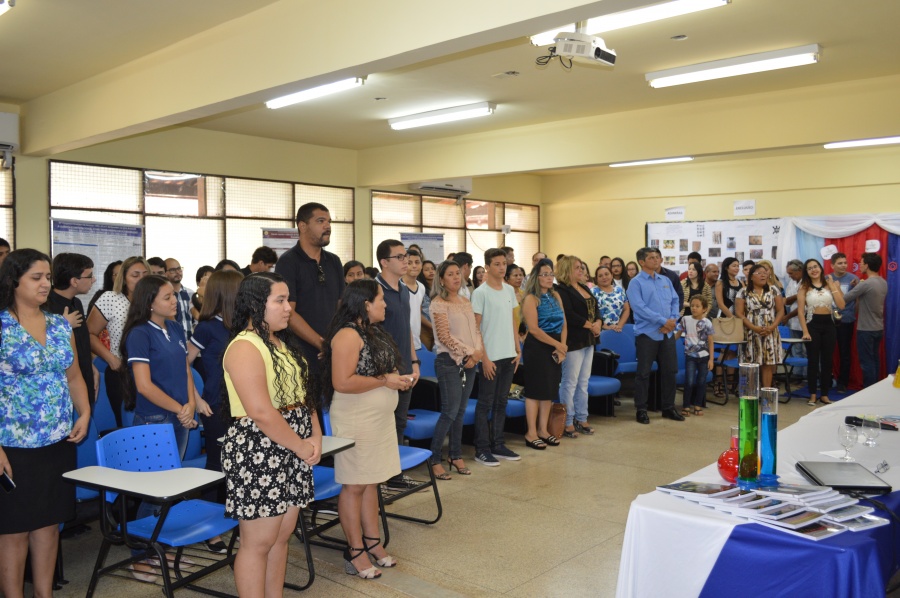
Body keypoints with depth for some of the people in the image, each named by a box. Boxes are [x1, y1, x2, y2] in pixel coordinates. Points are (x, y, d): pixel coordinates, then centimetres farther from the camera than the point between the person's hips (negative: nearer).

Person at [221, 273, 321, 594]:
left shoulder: (284, 342, 12)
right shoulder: (245, 347, -16)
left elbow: (303, 392, 14)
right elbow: (261, 413, -23)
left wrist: (315, 436, -1)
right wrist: (301, 446, -14)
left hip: (291, 451, 9)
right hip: (258, 454, -9)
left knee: (282, 536, 15)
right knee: (258, 542, 2)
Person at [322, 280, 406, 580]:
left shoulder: (374, 331, 11)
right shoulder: (348, 335, -18)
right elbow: (342, 383, -24)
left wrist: (397, 378, 5)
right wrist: (385, 381, -21)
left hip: (379, 418, 9)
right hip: (356, 420, -9)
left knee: (372, 481, 15)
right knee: (354, 485, 2)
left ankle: (372, 541, 26)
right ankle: (355, 551, 12)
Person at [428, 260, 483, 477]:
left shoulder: (465, 302, 13)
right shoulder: (439, 303, -8)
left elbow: (475, 330, 14)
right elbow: (444, 336, -14)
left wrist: (478, 352, -3)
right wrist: (467, 353, -13)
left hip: (469, 362, 7)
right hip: (449, 361, -6)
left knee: (460, 411, 10)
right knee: (450, 412, -8)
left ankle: (455, 455, 20)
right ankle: (433, 459, 2)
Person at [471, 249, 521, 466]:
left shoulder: (509, 290, 9)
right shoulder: (481, 293, -10)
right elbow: (475, 327, -11)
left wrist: (518, 349, 10)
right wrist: (484, 358, -14)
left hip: (509, 355, 6)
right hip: (491, 357, -6)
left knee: (501, 402, 14)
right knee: (485, 404, 2)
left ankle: (498, 445, 23)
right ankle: (482, 449, 11)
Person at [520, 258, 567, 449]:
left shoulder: (555, 296, 12)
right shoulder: (531, 299, -9)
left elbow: (563, 324, 9)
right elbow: (534, 329, -17)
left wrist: (562, 347, -5)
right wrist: (557, 344, -14)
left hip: (555, 348, 7)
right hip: (537, 348, -7)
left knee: (550, 389, 11)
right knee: (535, 390, -2)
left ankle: (543, 430, 21)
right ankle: (531, 433, 6)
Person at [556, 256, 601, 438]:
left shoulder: (584, 288, 16)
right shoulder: (562, 290, -11)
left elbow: (595, 309, 14)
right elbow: (569, 315, -21)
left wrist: (598, 322, -6)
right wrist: (590, 325, -14)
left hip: (588, 341, 9)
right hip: (573, 341, -9)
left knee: (584, 382, 13)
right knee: (570, 383, -3)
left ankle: (582, 419, 21)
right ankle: (567, 424, 4)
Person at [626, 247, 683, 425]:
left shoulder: (666, 280, 14)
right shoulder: (636, 282, -6)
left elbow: (675, 302, 11)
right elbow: (639, 307, -16)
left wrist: (672, 321, -8)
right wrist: (663, 321, -18)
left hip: (667, 333, 6)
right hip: (647, 333, -6)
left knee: (670, 370, 11)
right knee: (643, 373, 0)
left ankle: (668, 407, 23)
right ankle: (641, 410, 10)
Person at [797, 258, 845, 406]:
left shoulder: (830, 284, 5)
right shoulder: (804, 287, -1)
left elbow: (841, 306, -5)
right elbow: (801, 311, -6)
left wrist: (833, 286, -8)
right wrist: (805, 331, -13)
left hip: (829, 324, 3)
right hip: (813, 324, -2)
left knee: (827, 360, 7)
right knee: (813, 361, 1)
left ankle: (824, 394, 17)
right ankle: (813, 394, 10)